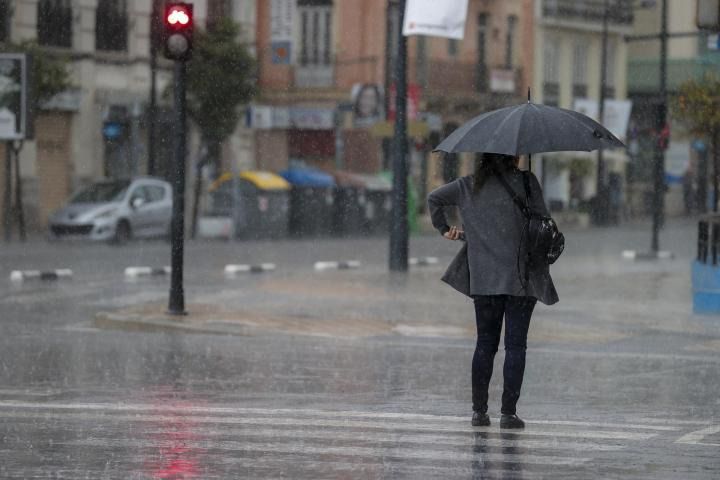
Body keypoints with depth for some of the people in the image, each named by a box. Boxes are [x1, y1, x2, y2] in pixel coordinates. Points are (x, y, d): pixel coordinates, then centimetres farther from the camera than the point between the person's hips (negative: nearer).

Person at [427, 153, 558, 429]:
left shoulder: (469, 186, 8)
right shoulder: (525, 182, -3)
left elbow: (435, 198, 8)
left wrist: (444, 229, 17)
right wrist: (542, 268, 4)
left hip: (483, 280, 3)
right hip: (520, 278, -3)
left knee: (485, 343, 11)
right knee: (515, 345, 0)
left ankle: (479, 410, 8)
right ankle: (508, 412, -4)